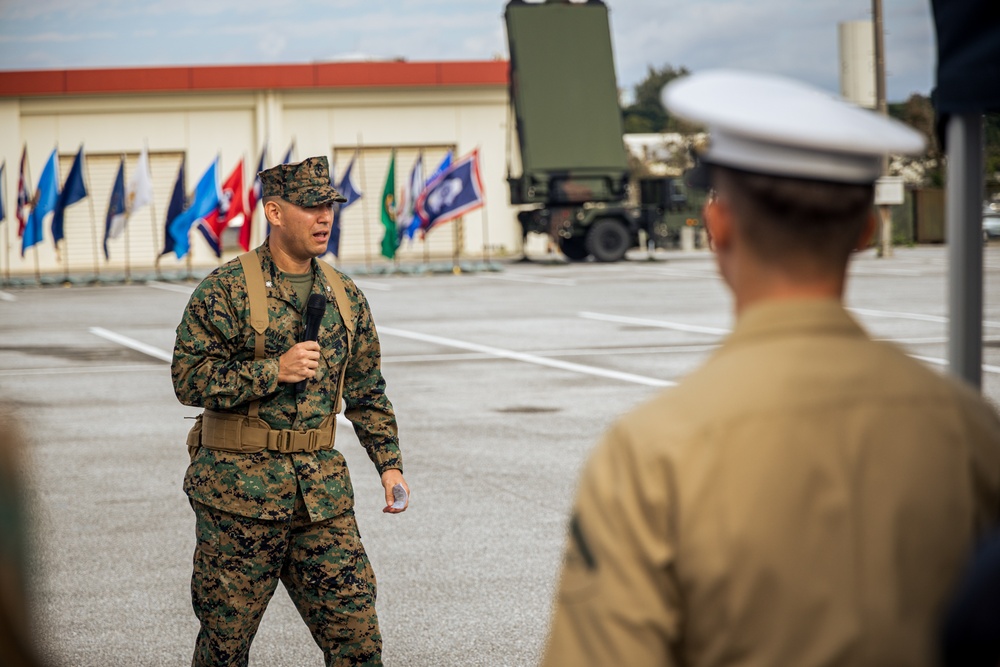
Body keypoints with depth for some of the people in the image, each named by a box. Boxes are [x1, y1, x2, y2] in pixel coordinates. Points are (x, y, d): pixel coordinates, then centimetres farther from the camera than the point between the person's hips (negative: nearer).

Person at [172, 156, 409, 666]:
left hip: (323, 492, 4)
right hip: (238, 491, -4)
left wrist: (389, 464, 10)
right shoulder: (226, 289, -7)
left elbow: (366, 391, 18)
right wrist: (274, 370, -18)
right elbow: (188, 376, -12)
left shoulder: (345, 295, 11)